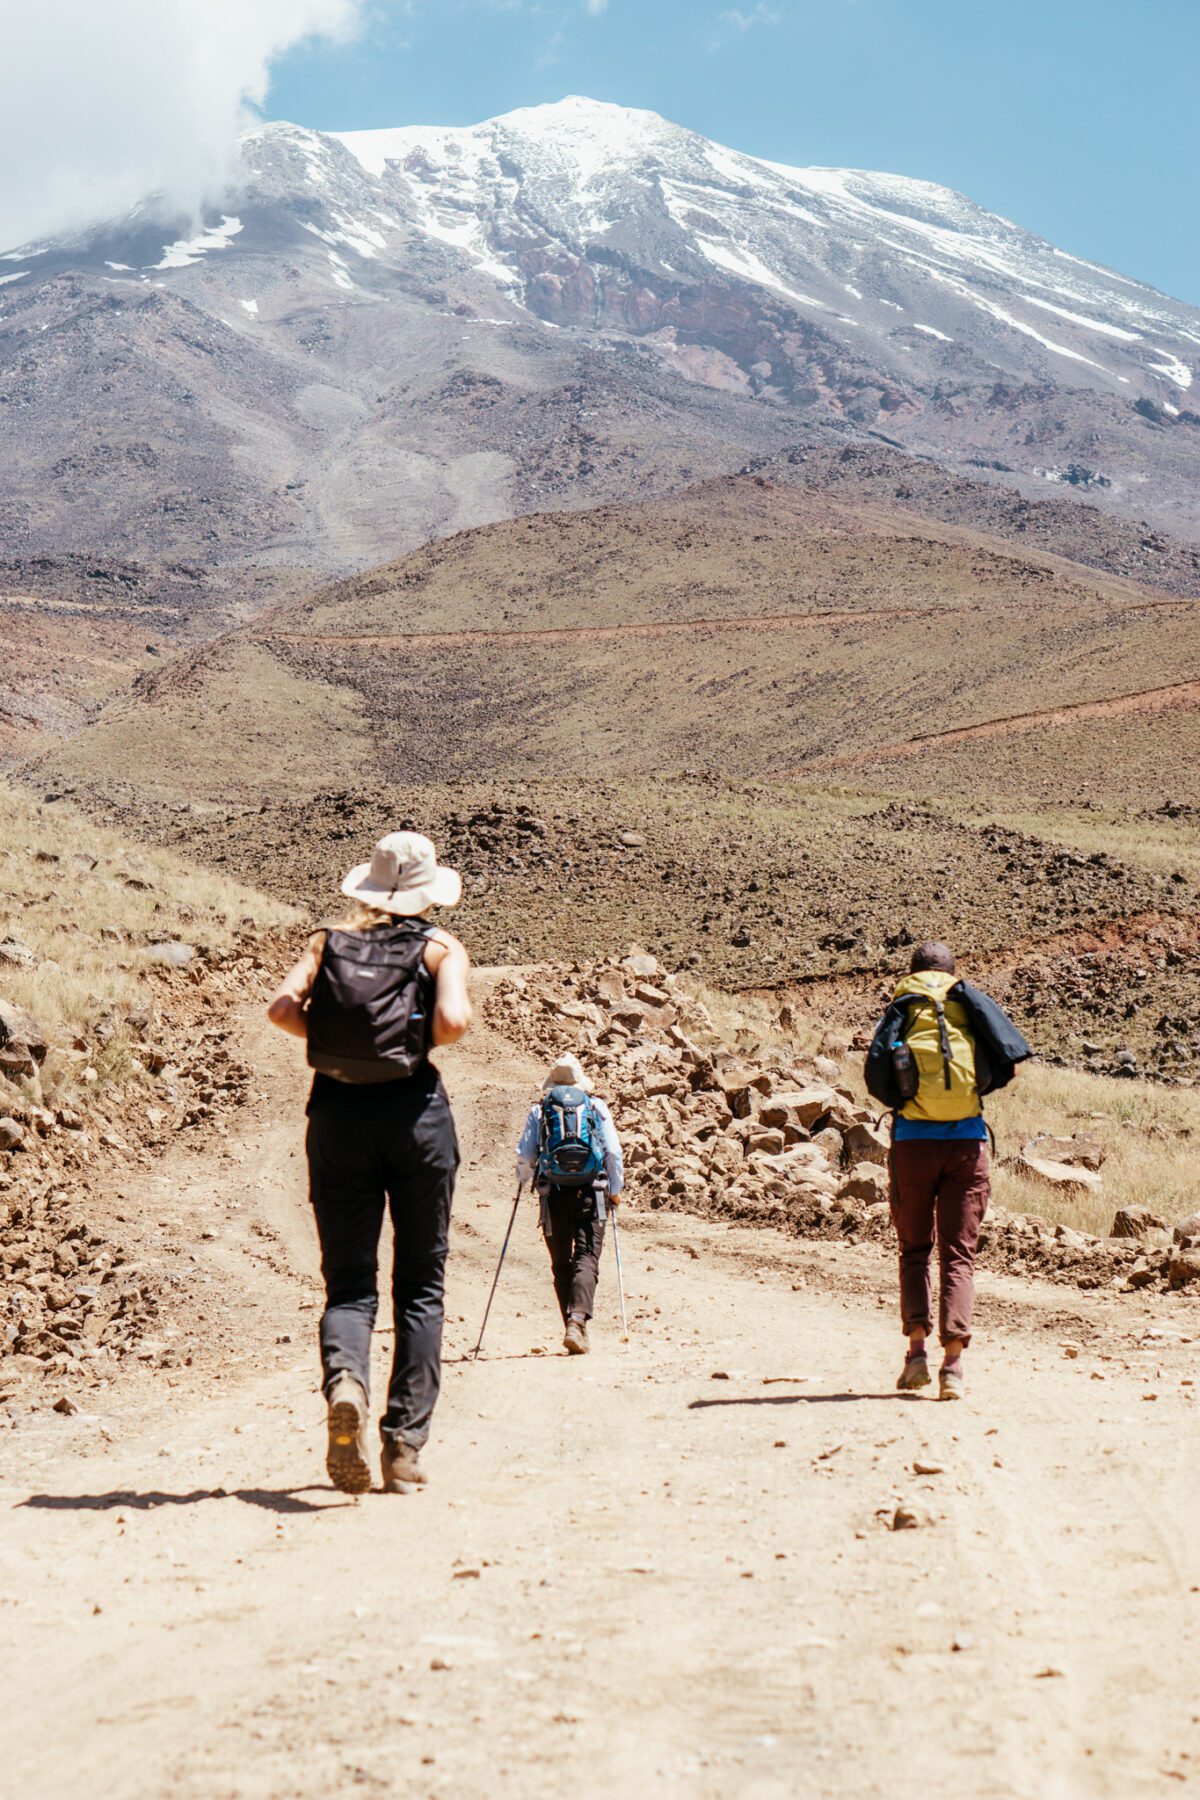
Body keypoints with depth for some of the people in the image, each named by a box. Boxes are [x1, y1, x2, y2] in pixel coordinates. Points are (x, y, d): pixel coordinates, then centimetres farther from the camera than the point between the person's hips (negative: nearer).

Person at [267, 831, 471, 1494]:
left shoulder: (328, 943, 10)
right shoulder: (441, 948, 4)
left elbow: (282, 1008, -6)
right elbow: (452, 1021, -14)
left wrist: (332, 1038, 10)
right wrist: (420, 1041, 6)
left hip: (338, 1112, 2)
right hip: (415, 1110, -1)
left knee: (348, 1280, 5)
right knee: (420, 1285, 9)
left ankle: (344, 1379, -28)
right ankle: (404, 1447, 5)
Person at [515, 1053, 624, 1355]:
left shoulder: (539, 1110, 7)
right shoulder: (597, 1106, 8)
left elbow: (524, 1155, 4)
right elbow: (614, 1152, 3)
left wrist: (523, 1182, 24)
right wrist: (615, 1189, 15)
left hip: (553, 1195, 1)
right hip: (591, 1194, -1)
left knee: (561, 1264, 11)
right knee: (587, 1259, -5)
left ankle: (574, 1326, 9)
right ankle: (578, 1319, -25)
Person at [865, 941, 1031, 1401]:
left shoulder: (900, 1009, 6)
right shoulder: (971, 1002, 7)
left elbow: (875, 1074, -5)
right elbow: (1012, 1060, -3)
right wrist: (977, 1088, 13)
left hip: (913, 1139, 0)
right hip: (967, 1142, 0)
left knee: (914, 1248, 16)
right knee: (959, 1254, 4)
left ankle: (917, 1346, 1)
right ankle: (953, 1363, -7)